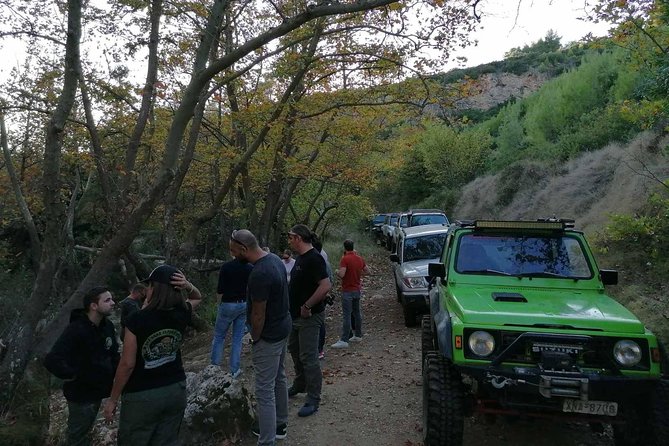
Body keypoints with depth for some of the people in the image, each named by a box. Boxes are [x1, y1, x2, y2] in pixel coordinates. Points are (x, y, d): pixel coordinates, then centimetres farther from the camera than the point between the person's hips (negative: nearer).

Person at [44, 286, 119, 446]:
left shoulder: (108, 326, -2)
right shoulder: (76, 329, -25)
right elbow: (52, 361, -33)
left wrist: (115, 372, 0)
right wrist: (73, 377, -23)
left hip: (98, 390, 6)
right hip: (81, 394, -6)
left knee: (86, 431, 26)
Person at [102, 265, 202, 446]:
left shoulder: (137, 320, -21)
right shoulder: (182, 314, -9)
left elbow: (127, 364, -16)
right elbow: (197, 297, 14)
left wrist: (112, 399, -2)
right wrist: (188, 285, -8)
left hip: (142, 396, -4)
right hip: (176, 390, 4)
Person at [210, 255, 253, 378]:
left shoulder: (226, 267, -13)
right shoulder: (250, 268, -2)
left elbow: (220, 291, -11)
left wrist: (220, 302, 7)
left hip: (228, 304, -3)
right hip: (244, 305, 3)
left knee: (219, 336, 13)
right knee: (238, 338, 11)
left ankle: (214, 367, 17)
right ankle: (234, 370, 16)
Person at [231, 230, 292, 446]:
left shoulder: (259, 274, -29)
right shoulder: (274, 258, 1)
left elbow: (258, 314, -22)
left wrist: (254, 339, -6)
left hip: (268, 336, -10)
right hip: (283, 327, 10)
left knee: (265, 390, 0)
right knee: (279, 378, 23)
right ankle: (279, 424, 40)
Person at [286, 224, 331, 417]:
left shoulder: (313, 259, -21)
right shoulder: (300, 258, 9)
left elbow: (326, 286, -30)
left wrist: (307, 306, -25)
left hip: (309, 317, -10)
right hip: (295, 315, 10)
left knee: (308, 357, -3)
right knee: (294, 350, 23)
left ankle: (313, 400, 8)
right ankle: (300, 385, 41)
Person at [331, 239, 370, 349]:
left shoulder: (345, 259, -17)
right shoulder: (359, 259, 6)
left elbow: (341, 274, -25)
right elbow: (367, 271, 15)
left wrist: (337, 271, -5)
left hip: (347, 290, -7)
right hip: (357, 289, 7)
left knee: (346, 316, -8)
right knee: (357, 313, 18)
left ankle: (344, 340, -8)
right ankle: (358, 335, 28)